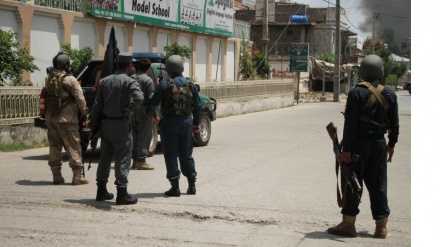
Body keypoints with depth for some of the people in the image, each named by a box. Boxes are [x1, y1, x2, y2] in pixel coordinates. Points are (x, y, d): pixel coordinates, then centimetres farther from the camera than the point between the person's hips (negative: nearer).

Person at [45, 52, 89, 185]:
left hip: (51, 118, 6)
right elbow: (80, 97, -11)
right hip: (66, 119, -6)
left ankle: (56, 175, 15)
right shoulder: (70, 79, -13)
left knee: (54, 146, 12)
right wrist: (83, 112, 2)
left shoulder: (48, 78, 3)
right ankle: (77, 176, 0)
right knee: (73, 147, 0)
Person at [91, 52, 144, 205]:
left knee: (105, 158, 16)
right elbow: (139, 98, -30)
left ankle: (101, 191, 22)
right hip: (121, 124, -6)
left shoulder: (105, 81, 8)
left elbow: (97, 106, 8)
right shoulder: (129, 82, -9)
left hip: (106, 123, 6)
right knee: (122, 159, -2)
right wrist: (129, 108, -11)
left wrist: (95, 129, 11)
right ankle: (122, 193, -4)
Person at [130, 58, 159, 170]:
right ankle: (141, 161, -4)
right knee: (144, 136, -3)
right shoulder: (148, 80, -10)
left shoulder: (132, 78, 9)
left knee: (135, 136, 14)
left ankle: (135, 160, 18)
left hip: (133, 112, 7)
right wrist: (155, 113, -9)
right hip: (144, 111, -7)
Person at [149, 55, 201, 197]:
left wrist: (152, 95, 12)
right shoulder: (190, 85, 5)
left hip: (170, 122, -5)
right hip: (186, 121, 5)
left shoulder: (165, 84, -11)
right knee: (186, 154, 15)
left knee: (171, 155, 2)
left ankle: (175, 187, 1)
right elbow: (197, 106, 8)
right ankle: (192, 185, 17)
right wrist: (196, 123, 18)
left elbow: (153, 102, -10)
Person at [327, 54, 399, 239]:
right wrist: (391, 144, 20)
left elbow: (351, 123, -16)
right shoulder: (389, 94, 5)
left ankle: (348, 224, 4)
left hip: (359, 144, -5)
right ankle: (381, 226, 14)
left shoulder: (357, 93, -12)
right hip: (379, 144, 5)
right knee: (378, 185, 11)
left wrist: (346, 149, -14)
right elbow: (394, 123, 9)